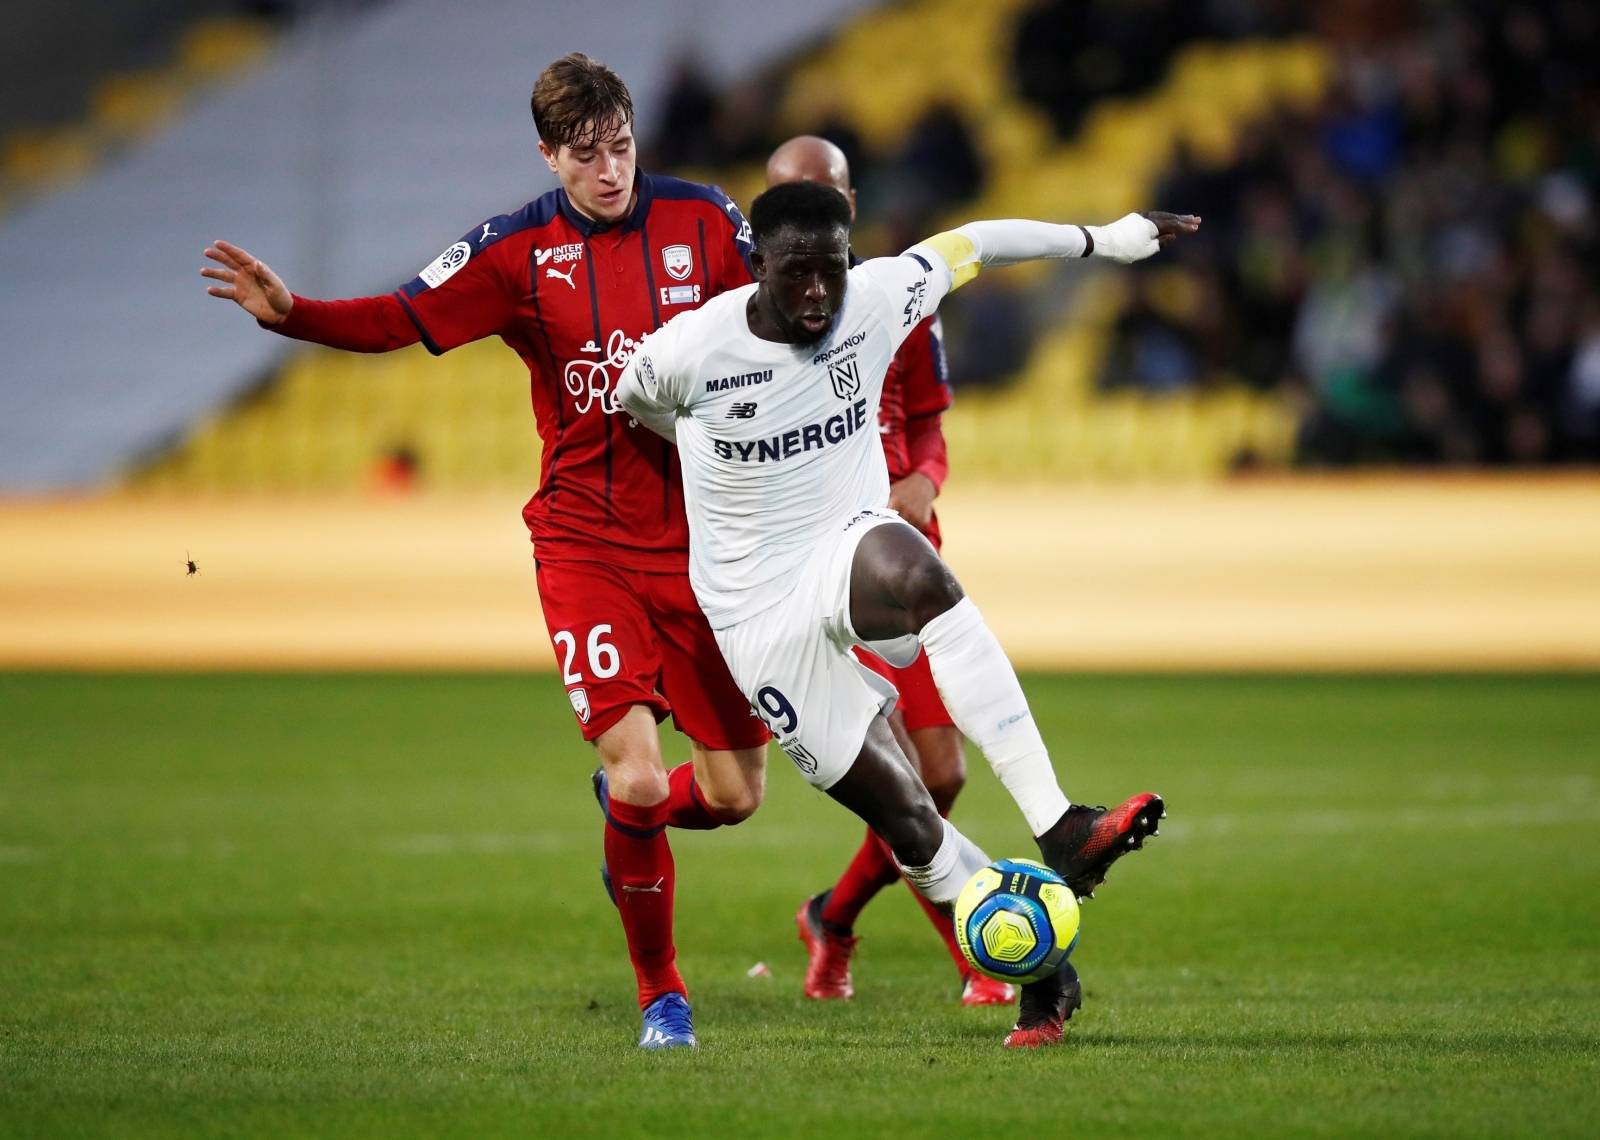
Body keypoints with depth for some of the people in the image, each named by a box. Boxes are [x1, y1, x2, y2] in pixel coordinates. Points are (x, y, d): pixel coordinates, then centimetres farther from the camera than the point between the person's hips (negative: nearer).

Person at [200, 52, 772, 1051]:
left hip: (704, 545, 2)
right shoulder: (518, 250, -3)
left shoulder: (704, 220, 1)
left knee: (734, 795, 2)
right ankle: (661, 991, 5)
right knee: (638, 773, -17)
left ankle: (626, 804, 39)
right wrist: (290, 312, -25)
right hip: (586, 546, -2)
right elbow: (396, 321, -8)